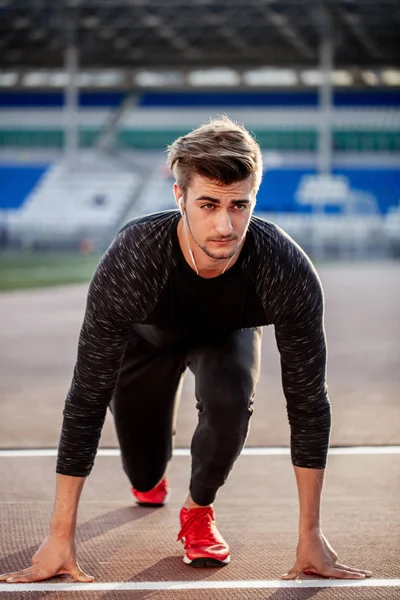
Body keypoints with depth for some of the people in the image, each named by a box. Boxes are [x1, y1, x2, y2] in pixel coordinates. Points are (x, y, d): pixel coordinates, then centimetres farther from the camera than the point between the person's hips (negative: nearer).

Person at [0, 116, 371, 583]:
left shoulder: (287, 269, -40)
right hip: (147, 332, 0)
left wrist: (310, 535, -25)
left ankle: (198, 509, -1)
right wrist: (60, 536, -32)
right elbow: (87, 399, -35)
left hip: (227, 333, 0)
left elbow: (307, 402, -28)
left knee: (230, 400, -32)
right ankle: (154, 476, 44)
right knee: (145, 478, 3)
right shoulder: (130, 261, -43)